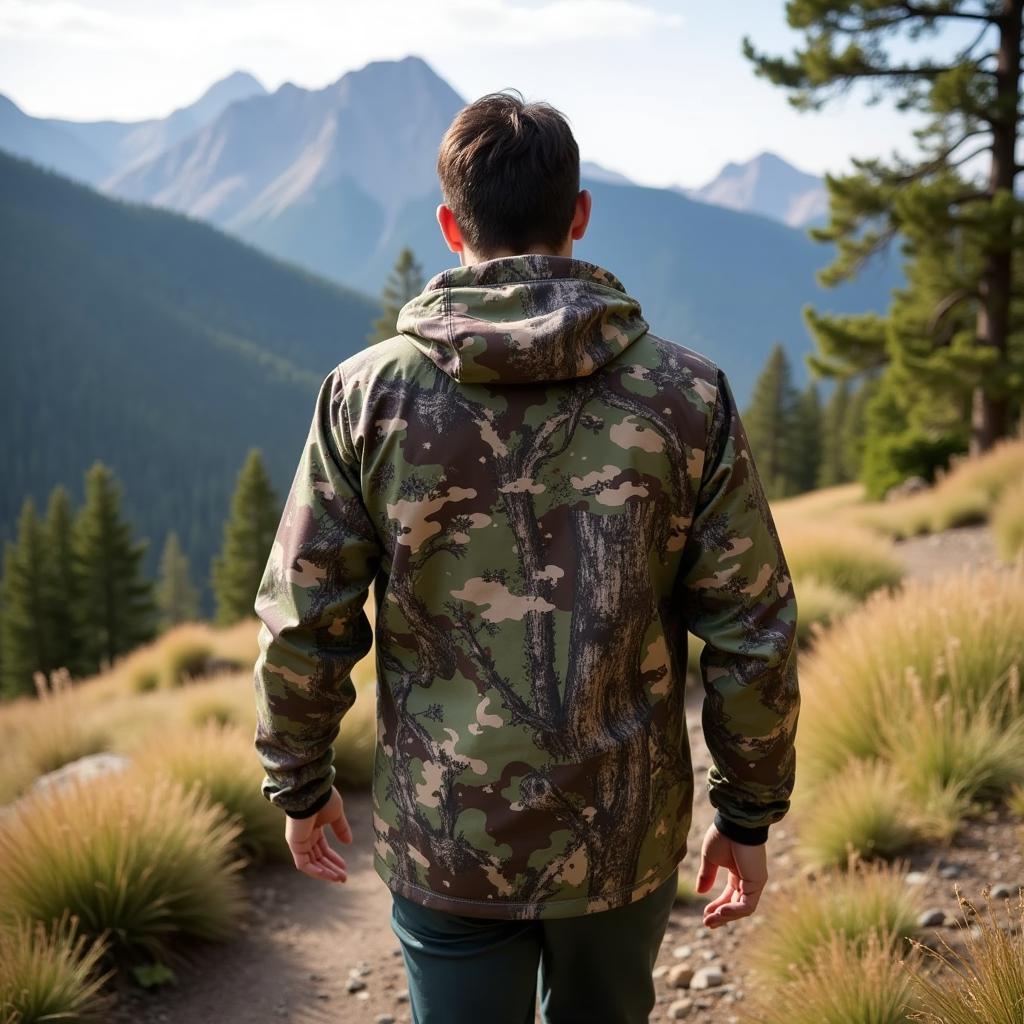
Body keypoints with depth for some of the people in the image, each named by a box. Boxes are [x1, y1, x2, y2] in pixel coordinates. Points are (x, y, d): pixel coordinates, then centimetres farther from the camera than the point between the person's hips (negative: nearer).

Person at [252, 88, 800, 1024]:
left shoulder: (369, 393, -10)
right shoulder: (687, 395, -9)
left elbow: (303, 621, -6)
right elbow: (753, 638, -8)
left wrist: (299, 786, 9)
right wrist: (749, 815, 5)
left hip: (442, 840, -1)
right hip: (627, 838, 1)